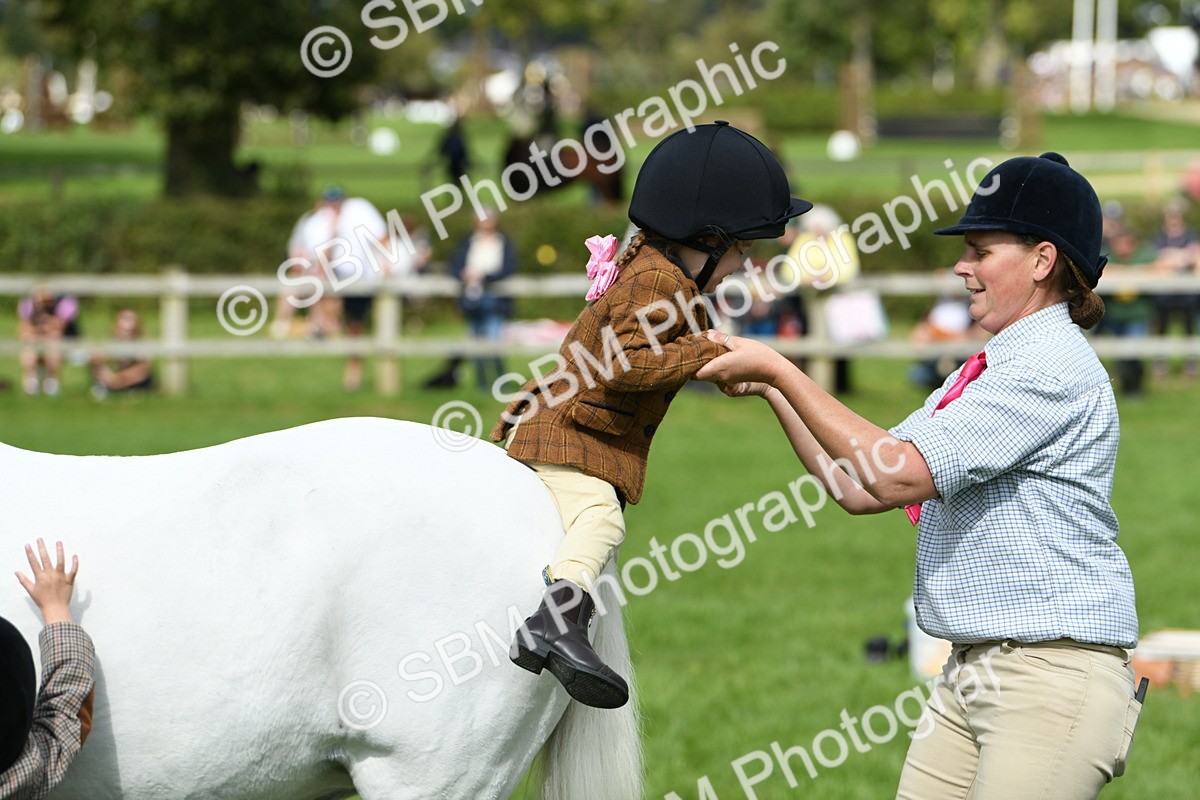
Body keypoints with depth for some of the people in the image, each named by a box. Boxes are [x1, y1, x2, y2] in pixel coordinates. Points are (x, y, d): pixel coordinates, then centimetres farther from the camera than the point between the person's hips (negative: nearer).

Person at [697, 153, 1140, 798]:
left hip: (1054, 678, -9)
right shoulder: (983, 373, 19)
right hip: (971, 673, 9)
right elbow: (860, 488, 18)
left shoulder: (1054, 368, -13)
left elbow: (898, 476, -19)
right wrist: (770, 386, 11)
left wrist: (780, 371, -13)